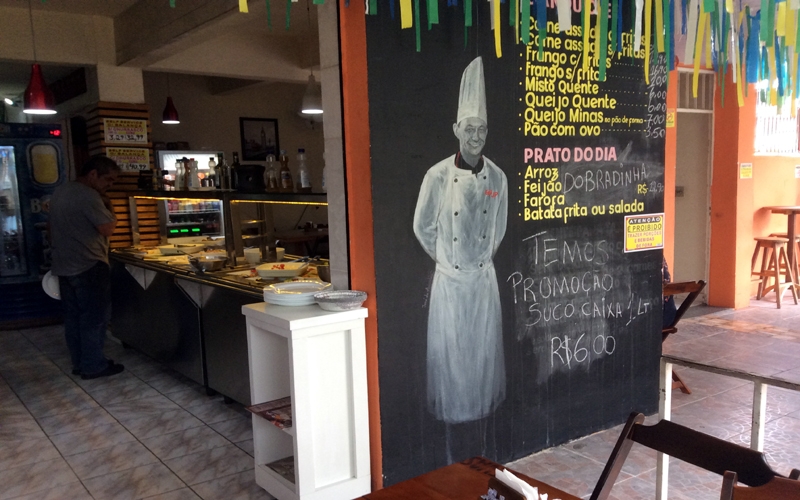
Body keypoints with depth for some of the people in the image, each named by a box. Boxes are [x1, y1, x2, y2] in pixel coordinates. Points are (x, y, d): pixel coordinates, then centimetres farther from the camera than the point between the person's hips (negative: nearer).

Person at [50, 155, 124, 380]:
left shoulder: (59, 193, 13)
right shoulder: (88, 196, -18)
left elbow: (55, 230, 20)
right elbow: (108, 228, -20)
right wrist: (108, 208, -5)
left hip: (64, 266, 9)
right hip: (89, 266, -9)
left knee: (73, 316, 13)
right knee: (94, 317, -1)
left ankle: (80, 363, 21)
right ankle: (93, 365, 5)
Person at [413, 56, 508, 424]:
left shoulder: (497, 178, -1)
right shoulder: (437, 176, -12)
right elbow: (422, 227, -2)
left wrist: (484, 256, 13)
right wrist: (444, 257, 6)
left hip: (484, 277, 3)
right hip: (449, 279, -3)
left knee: (485, 346, 12)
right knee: (449, 349, 5)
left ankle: (485, 408, 30)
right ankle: (451, 412, 23)